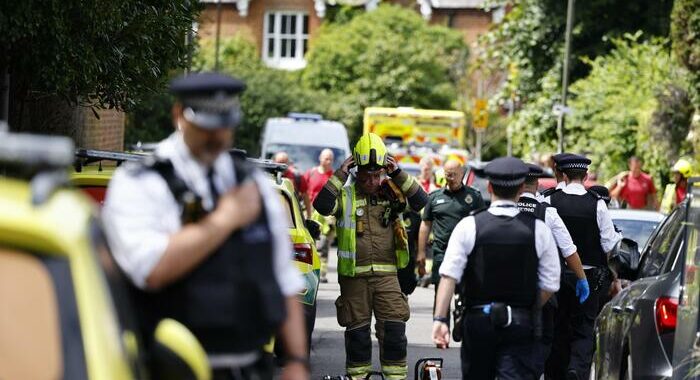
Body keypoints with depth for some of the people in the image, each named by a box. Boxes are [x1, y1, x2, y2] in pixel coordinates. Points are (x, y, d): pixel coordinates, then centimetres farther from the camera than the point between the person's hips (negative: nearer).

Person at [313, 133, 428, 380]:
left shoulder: (392, 192, 6)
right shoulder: (346, 195, -2)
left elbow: (420, 201, -6)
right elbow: (322, 205, -19)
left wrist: (398, 175, -11)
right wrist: (340, 176, -18)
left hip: (386, 274, 1)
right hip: (354, 276, -1)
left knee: (394, 329, -4)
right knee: (357, 331, 7)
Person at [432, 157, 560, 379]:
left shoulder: (469, 226, -4)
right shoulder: (538, 229, -2)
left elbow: (449, 276, -12)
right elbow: (550, 285, 1)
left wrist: (440, 319, -14)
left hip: (478, 320, 0)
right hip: (520, 323, 0)